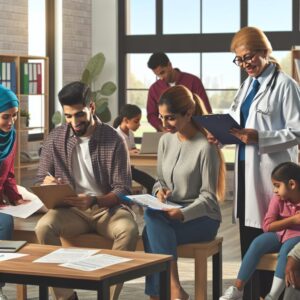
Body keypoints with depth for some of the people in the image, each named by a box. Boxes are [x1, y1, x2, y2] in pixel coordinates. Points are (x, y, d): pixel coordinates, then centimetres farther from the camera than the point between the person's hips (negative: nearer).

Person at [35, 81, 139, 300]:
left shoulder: (114, 140, -6)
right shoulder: (55, 140, 2)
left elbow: (122, 190, -8)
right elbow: (40, 183, 9)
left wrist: (94, 201, -27)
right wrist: (47, 184, -18)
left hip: (106, 207, -2)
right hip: (70, 209, 2)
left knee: (129, 230, -34)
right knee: (44, 227, -30)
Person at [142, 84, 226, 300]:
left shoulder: (205, 146, -14)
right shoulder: (166, 140, 7)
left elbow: (208, 197, -13)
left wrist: (182, 214, -28)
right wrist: (159, 191, -7)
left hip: (202, 217, -5)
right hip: (170, 213, 5)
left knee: (152, 226, -32)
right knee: (152, 215, -32)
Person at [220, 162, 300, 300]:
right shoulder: (278, 199, -6)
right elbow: (267, 226, -13)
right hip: (280, 234, 4)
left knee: (287, 248, -35)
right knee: (258, 243, -23)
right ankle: (237, 289, -20)